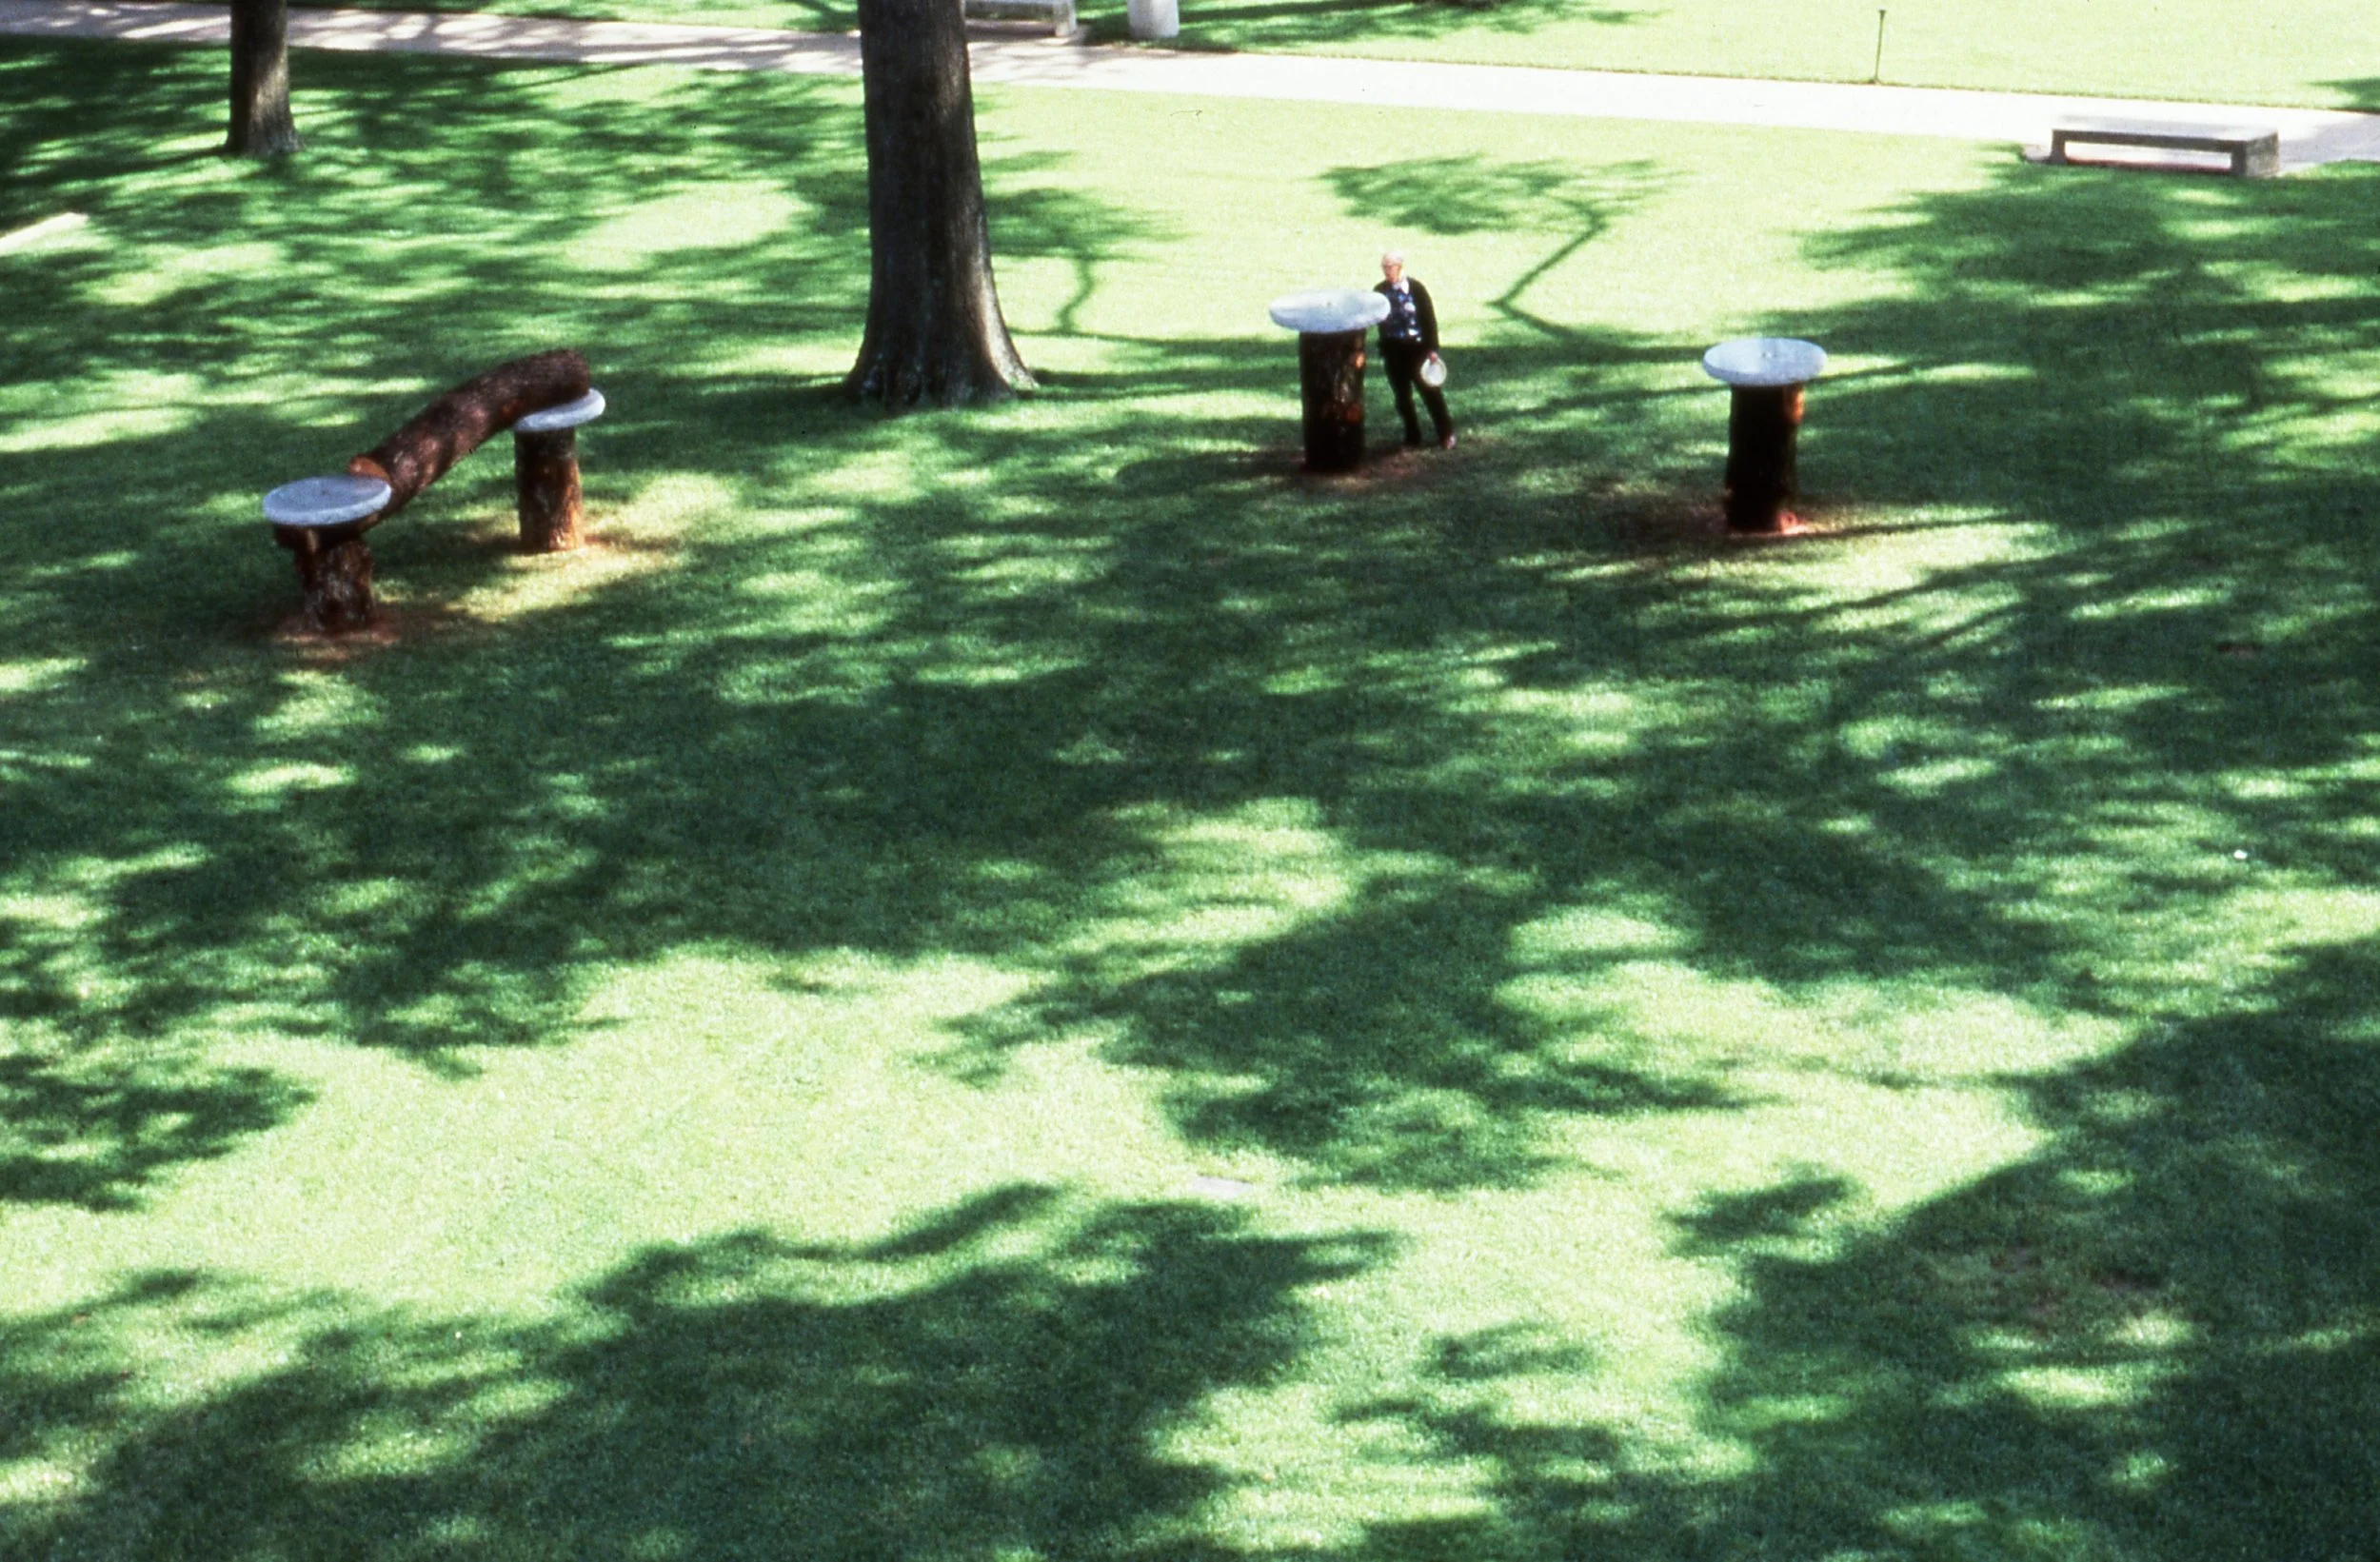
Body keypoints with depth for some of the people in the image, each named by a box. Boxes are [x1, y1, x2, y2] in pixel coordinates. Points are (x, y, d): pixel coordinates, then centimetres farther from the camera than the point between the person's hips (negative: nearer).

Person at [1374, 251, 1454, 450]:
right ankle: (1412, 435, 20)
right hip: (1393, 350, 4)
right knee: (1402, 396, 8)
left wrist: (1432, 348, -10)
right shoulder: (1380, 291, 3)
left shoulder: (1416, 289, -7)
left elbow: (1430, 318, -5)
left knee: (1430, 392, 0)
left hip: (1417, 348, -4)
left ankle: (1446, 435, 9)